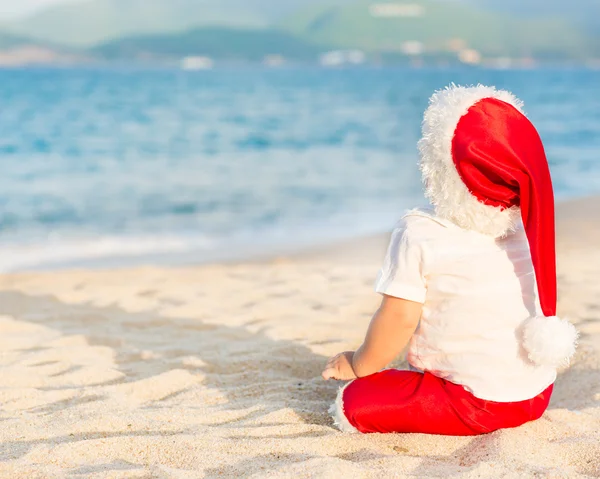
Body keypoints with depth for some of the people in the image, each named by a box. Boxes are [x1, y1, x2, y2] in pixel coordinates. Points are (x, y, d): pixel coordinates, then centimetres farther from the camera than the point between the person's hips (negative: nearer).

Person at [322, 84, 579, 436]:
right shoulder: (529, 230, 4)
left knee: (354, 403, -4)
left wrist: (360, 364, 3)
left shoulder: (419, 236, -16)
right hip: (538, 394, 8)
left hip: (479, 405, -8)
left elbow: (399, 319, -15)